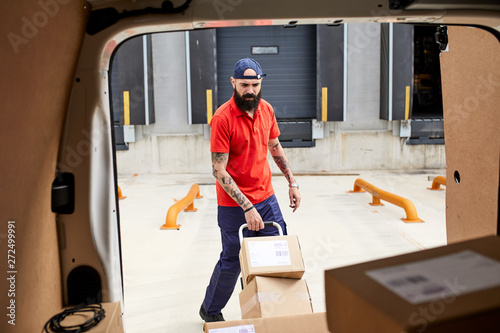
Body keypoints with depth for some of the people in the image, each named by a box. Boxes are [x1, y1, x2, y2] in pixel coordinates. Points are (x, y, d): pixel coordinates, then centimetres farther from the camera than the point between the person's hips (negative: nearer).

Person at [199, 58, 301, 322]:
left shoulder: (266, 109, 1)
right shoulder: (222, 118, -18)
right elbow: (219, 171, -20)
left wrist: (292, 183, 13)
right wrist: (247, 208, -23)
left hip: (266, 197, 6)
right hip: (234, 205, -6)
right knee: (232, 261, 8)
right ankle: (210, 310, 33)